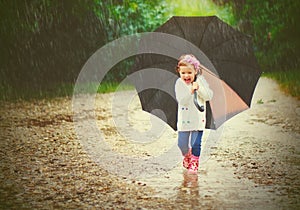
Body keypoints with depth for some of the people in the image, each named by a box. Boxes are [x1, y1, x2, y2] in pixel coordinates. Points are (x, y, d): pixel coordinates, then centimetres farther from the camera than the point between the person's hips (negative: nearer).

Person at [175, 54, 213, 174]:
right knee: (182, 144, 2)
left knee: (196, 144, -4)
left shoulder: (200, 81, -2)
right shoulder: (179, 83, -7)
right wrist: (191, 91, -29)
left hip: (198, 118, 0)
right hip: (184, 119, 0)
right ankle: (187, 156, 33)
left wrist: (199, 89, -21)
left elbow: (209, 96, -9)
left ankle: (194, 164, 15)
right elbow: (181, 100, -18)